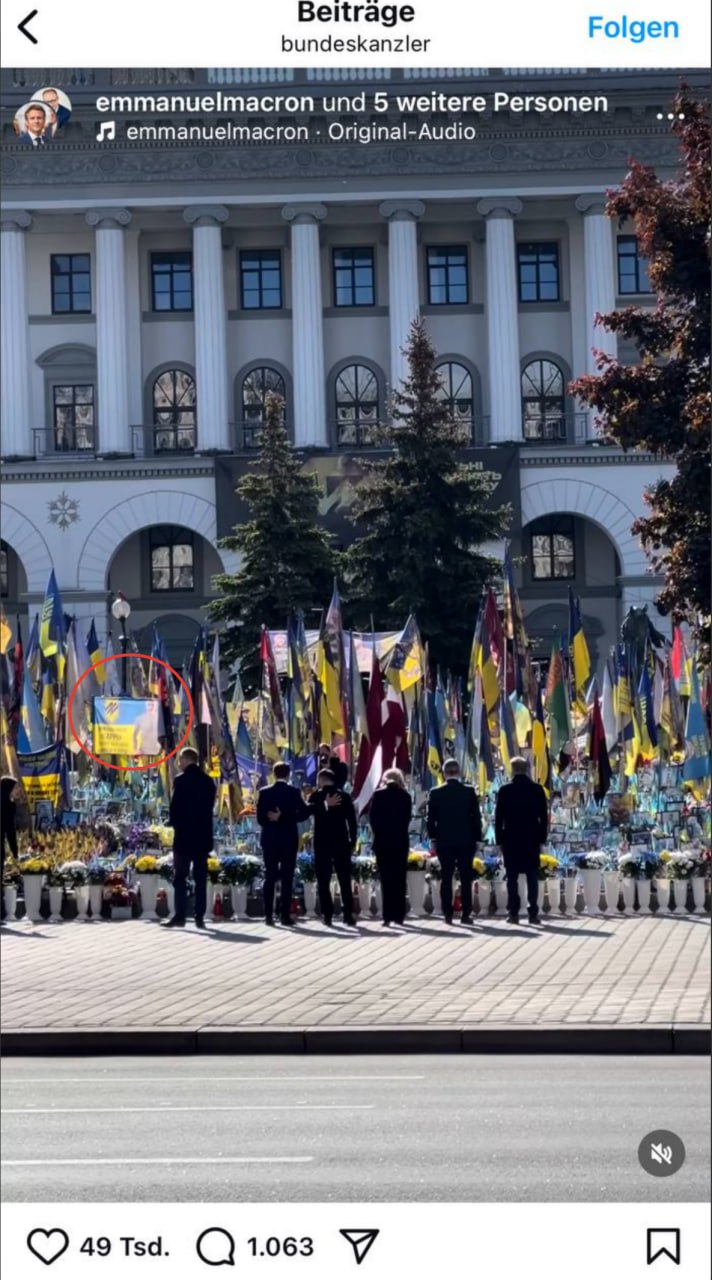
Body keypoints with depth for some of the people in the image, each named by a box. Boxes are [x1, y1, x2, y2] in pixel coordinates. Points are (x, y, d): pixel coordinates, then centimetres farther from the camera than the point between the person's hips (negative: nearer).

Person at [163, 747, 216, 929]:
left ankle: (180, 917, -5)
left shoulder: (181, 780, -10)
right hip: (203, 834, 5)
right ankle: (199, 918, 4)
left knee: (180, 878, 0)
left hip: (184, 834, -5)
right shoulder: (208, 781, 8)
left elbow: (175, 806, -12)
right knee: (200, 878, 6)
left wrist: (172, 822, 5)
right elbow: (209, 807, 10)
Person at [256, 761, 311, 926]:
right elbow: (304, 813, -8)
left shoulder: (264, 792, -2)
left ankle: (269, 915, 1)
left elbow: (260, 818, -4)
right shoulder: (294, 792, -4)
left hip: (269, 840, 1)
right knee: (287, 877, 1)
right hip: (289, 840, -1)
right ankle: (285, 915, -2)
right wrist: (286, 818, -4)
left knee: (270, 877, 5)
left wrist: (274, 820, 9)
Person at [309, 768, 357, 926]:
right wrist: (352, 842, 6)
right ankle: (348, 914, 0)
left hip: (322, 843, -2)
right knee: (345, 880, 6)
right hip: (341, 842, 2)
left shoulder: (316, 796, -3)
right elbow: (352, 820, 1)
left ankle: (327, 915, -1)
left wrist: (325, 805, -21)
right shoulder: (345, 796, 3)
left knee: (323, 881, 3)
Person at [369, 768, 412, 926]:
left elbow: (372, 817, -3)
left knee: (386, 879, 0)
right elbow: (408, 818, 2)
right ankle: (398, 915, 5)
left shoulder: (378, 795, -3)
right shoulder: (405, 796, 0)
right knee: (399, 879, 6)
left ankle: (388, 916, -6)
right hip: (401, 841, 1)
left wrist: (379, 833, 8)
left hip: (382, 841, -1)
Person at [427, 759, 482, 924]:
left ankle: (448, 914, 2)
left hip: (444, 842, 1)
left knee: (446, 878, 5)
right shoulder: (469, 792, -4)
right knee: (466, 878, 3)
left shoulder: (435, 793, -3)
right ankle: (466, 914, -1)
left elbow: (431, 819, 1)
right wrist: (477, 839, 7)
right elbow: (476, 817, -1)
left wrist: (433, 839, 11)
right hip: (466, 841, -1)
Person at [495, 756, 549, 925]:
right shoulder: (537, 790, 1)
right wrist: (541, 839, 8)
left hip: (511, 839, -1)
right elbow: (543, 817, 2)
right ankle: (533, 913, -1)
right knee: (532, 877, 3)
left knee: (512, 877, 2)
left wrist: (499, 840, 6)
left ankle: (513, 913, -2)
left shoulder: (505, 790, -3)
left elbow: (499, 817, -1)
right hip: (531, 839, 1)